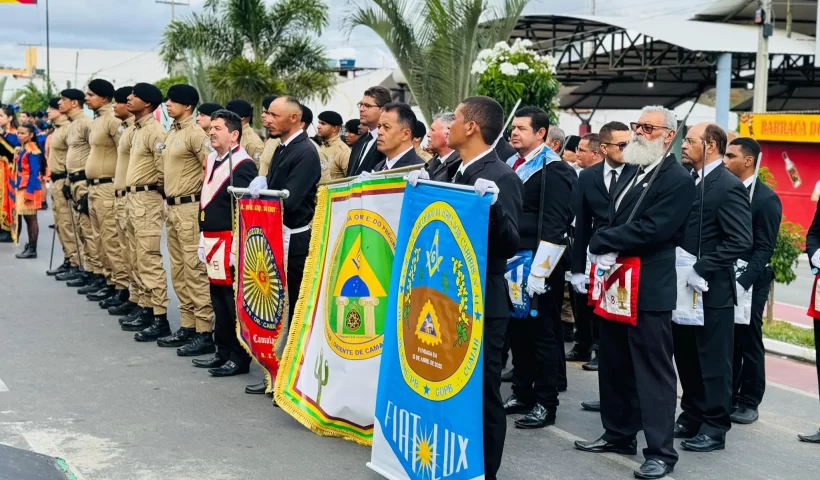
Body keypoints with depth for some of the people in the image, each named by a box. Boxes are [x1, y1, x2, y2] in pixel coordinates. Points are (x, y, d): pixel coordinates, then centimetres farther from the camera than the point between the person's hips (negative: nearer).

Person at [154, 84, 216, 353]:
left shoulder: (195, 133, -13)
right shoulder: (171, 133, 15)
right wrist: (168, 204, 17)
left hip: (189, 208, -10)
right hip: (172, 208, 10)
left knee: (195, 271, -9)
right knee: (179, 271, 13)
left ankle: (205, 333, -6)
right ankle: (187, 327, 20)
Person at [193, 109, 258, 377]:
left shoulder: (243, 165, -14)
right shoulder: (211, 159, 14)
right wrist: (204, 239, 20)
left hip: (231, 244, -9)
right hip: (213, 242, 9)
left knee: (235, 300, -2)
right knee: (218, 299, 14)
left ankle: (240, 357, 6)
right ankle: (223, 352, 24)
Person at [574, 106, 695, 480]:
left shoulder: (678, 180, -11)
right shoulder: (632, 173, 17)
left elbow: (651, 229, -21)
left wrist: (602, 241, -13)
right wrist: (604, 247, -6)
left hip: (649, 290, -9)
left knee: (653, 371, -3)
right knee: (615, 366, 16)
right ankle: (619, 433, 29)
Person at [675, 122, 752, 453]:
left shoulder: (729, 186, -13)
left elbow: (741, 241, -20)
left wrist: (701, 270, -21)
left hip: (711, 290, -8)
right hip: (684, 286, 8)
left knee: (713, 361, 2)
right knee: (686, 357, 16)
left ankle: (715, 428, 12)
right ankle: (692, 417, 29)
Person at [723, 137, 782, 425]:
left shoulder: (766, 199, -9)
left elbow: (764, 249, -13)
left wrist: (743, 281, -22)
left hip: (749, 283, -5)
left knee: (749, 343, 4)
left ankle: (749, 403, 15)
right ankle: (728, 398, 21)